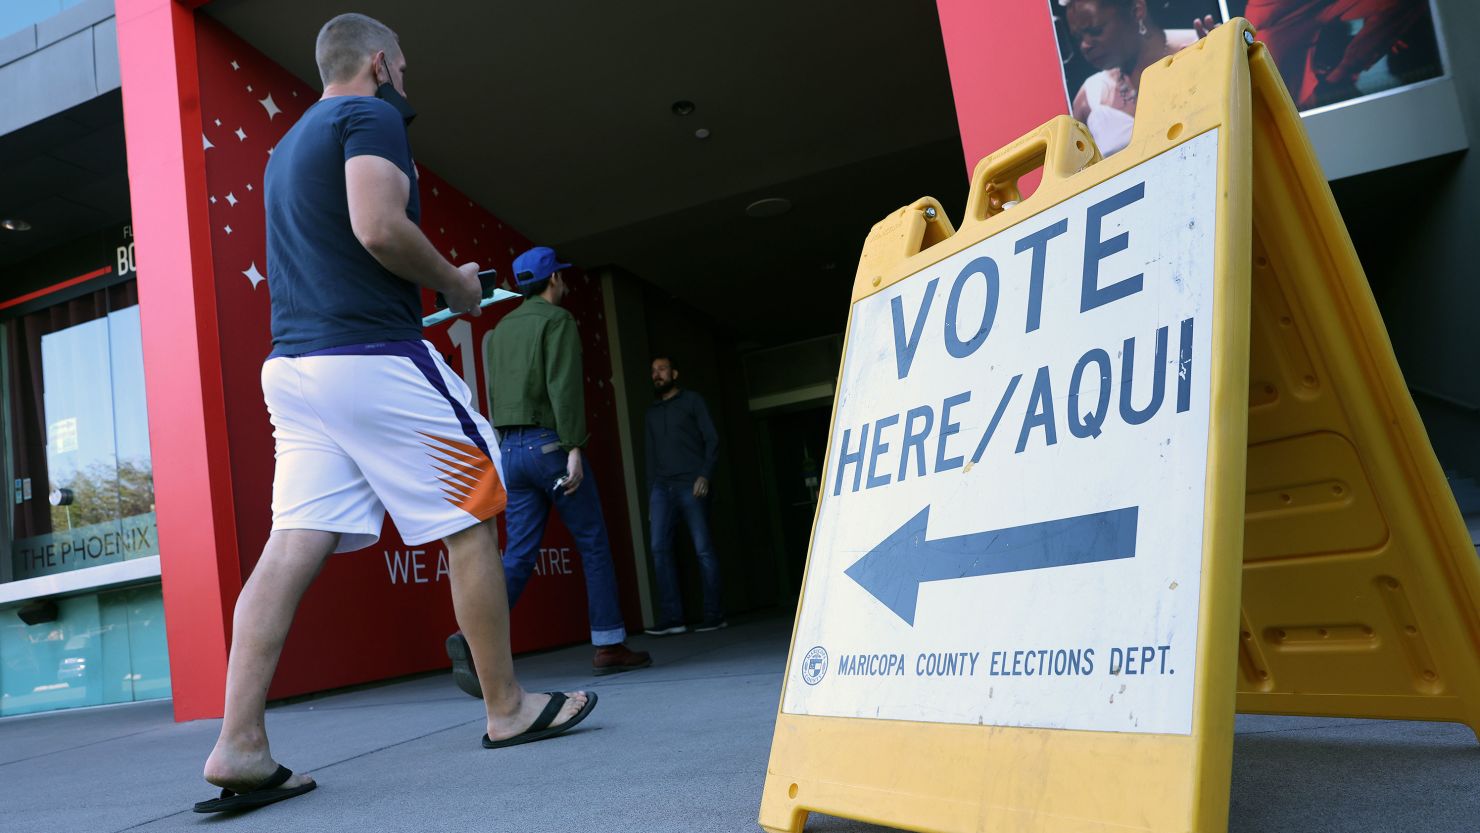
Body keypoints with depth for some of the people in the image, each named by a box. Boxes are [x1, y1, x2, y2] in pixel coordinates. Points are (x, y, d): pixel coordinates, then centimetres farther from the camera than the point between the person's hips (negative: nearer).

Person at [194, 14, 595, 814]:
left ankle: (239, 747, -5)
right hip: (373, 358, -8)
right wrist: (455, 283, -3)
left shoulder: (289, 144, 27)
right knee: (471, 524, 2)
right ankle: (507, 709, 11)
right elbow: (378, 228, -18)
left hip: (290, 364, 9)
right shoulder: (372, 117, -2)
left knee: (290, 549, 0)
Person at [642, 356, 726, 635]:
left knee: (703, 549, -4)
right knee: (659, 548, -8)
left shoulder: (692, 401, 8)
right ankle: (671, 617, -6)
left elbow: (712, 440, 1)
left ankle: (714, 614, 3)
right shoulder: (652, 411, 22)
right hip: (662, 488, 4)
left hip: (691, 486, -4)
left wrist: (705, 475, -12)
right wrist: (651, 493, 14)